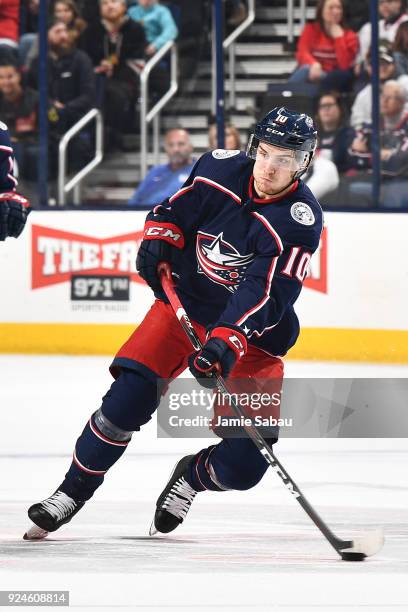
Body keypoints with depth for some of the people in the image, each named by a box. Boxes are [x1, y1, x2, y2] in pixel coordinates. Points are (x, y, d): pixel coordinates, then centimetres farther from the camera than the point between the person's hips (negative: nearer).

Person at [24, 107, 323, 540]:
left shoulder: (300, 220, -24)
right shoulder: (220, 168, -12)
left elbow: (265, 295, -33)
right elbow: (173, 210, 8)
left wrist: (225, 343, -45)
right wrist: (158, 241, -12)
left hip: (253, 331, -2)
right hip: (185, 303, 2)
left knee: (243, 466, -10)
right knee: (128, 396, -16)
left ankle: (191, 477, 24)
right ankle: (73, 491, 3)